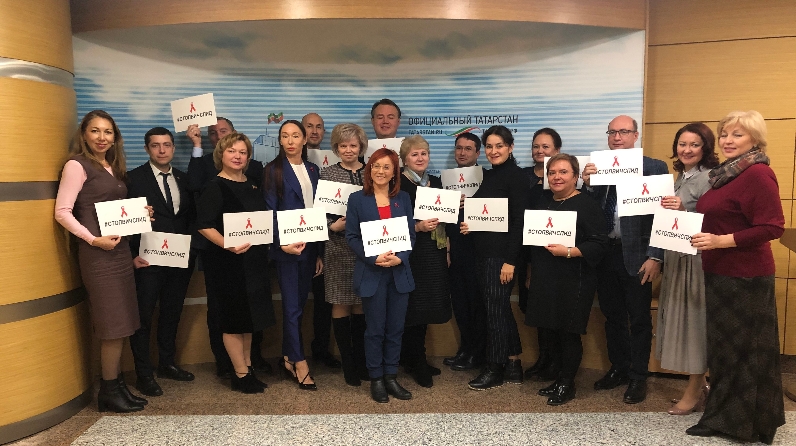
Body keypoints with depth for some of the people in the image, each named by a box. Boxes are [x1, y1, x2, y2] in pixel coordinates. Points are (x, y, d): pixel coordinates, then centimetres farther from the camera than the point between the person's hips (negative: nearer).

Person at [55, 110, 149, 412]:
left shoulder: (112, 168, 15)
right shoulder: (77, 165, -7)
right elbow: (62, 212, -14)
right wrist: (93, 239, -19)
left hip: (119, 249, 8)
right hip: (98, 252, -8)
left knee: (121, 325, 11)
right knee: (114, 325, -2)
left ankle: (117, 386, 22)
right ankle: (109, 393, 11)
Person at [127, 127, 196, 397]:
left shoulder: (183, 179, 12)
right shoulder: (134, 178, -2)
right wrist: (133, 254, -13)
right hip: (149, 260, -5)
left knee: (172, 313, 14)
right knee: (143, 316, 1)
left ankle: (166, 364, 28)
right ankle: (143, 374, 11)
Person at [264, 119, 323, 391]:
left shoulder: (313, 170, 11)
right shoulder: (273, 170, -2)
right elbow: (270, 211, -7)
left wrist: (320, 252, 9)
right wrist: (282, 243, -20)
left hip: (310, 246, 5)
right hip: (287, 247, -5)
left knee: (299, 303, 11)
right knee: (292, 306, -1)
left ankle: (288, 357, 24)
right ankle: (300, 364, 7)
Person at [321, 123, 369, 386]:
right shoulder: (327, 174, 1)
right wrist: (333, 226, -17)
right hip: (339, 248, -2)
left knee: (361, 304, 10)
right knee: (341, 305, 4)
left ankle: (361, 360, 24)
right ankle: (348, 364, 16)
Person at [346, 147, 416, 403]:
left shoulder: (403, 198, 8)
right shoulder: (357, 199, 1)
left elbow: (411, 234, 6)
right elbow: (351, 236, -3)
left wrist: (400, 258, -12)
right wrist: (374, 258, -17)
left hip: (400, 273, 3)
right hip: (371, 273, -3)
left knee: (396, 328, 8)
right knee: (375, 329, 5)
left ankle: (391, 377, 22)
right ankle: (376, 379, 19)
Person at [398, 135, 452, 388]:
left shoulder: (436, 182, 13)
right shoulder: (399, 184, -8)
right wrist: (418, 227, -24)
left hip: (434, 253, 7)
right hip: (411, 253, -7)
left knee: (427, 308, 12)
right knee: (414, 307, -3)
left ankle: (415, 359, 27)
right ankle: (416, 364, 11)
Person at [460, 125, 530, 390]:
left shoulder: (516, 176, -10)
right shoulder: (488, 176, 14)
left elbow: (519, 220, -16)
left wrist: (510, 260, -20)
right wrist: (469, 224, 0)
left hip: (502, 253, -8)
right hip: (484, 251, 8)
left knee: (495, 309, -2)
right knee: (500, 308, 12)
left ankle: (495, 369, 11)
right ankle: (513, 366, 22)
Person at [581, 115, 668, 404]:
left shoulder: (654, 167, -5)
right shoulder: (596, 168, 6)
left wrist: (655, 257, -14)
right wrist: (587, 184, -14)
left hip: (636, 254, -4)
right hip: (605, 252, 4)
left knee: (639, 319, 9)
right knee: (612, 316, 16)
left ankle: (638, 378, 23)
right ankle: (618, 369, 33)